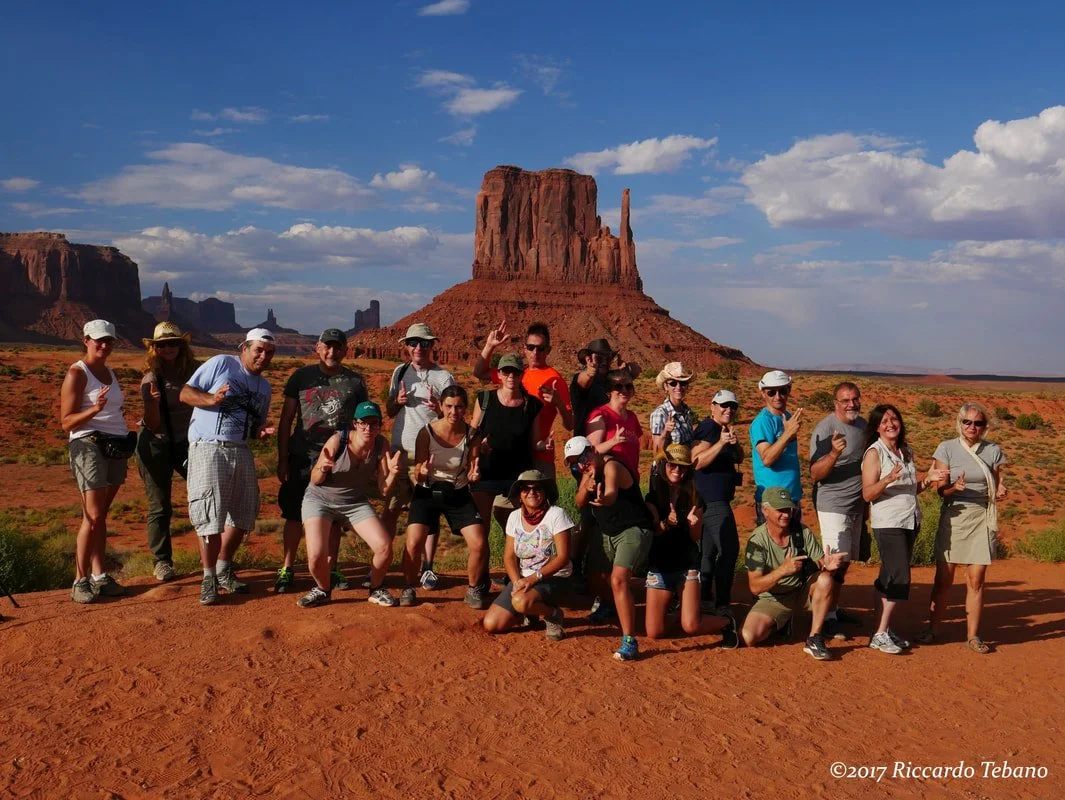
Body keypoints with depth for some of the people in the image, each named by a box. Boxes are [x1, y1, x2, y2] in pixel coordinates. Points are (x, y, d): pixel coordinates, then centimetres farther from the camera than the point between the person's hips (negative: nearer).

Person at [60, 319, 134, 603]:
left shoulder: (111, 373, 17)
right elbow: (66, 421, -9)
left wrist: (127, 440, 13)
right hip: (89, 445, -7)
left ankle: (99, 576, 9)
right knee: (93, 515, -12)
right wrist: (94, 409, -25)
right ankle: (80, 580, -6)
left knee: (101, 515, 7)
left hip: (116, 447, 7)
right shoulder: (77, 373, -4)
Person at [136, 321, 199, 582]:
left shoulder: (194, 370, -4)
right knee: (159, 506, 3)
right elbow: (152, 424, -14)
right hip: (157, 445, -3)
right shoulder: (150, 379, -11)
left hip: (188, 441, 3)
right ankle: (162, 562, 14)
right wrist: (152, 401, -33)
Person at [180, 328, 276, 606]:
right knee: (210, 516, -9)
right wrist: (211, 399, -22)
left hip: (241, 452, 7)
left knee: (242, 515, 10)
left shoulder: (264, 386, 17)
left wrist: (261, 431, 1)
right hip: (208, 448, -7)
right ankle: (209, 577, 4)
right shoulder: (220, 364, -2)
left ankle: (224, 569, 27)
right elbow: (185, 393, -4)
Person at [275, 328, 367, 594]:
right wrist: (282, 459, 0)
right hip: (302, 456, 0)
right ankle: (286, 570, 14)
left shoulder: (355, 381, 5)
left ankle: (332, 569, 19)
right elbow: (286, 419, 5)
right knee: (294, 515, 3)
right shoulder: (301, 376, 4)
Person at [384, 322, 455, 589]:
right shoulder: (400, 372, 12)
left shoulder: (443, 377, -2)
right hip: (399, 449, 3)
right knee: (391, 508, 4)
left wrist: (439, 409, -25)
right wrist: (398, 401, -4)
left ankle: (427, 568, 10)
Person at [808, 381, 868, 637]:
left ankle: (834, 608, 25)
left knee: (845, 561, 14)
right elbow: (815, 474, -19)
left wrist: (866, 503, 20)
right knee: (837, 563, -11)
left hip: (857, 505, 8)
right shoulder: (825, 429, -16)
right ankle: (827, 617, -4)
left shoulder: (862, 424, 8)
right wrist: (834, 453, -36)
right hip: (833, 506, -8)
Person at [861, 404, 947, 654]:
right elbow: (867, 494, -12)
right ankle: (880, 635, -4)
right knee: (898, 577, -11)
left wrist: (928, 480, 2)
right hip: (888, 523, -7)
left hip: (911, 521, 7)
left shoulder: (906, 451, 13)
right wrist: (888, 479, -28)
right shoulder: (874, 453, -8)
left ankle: (886, 629, 17)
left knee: (890, 577, 11)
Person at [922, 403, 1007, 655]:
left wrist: (1001, 492, -12)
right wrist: (955, 487, -26)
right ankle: (931, 629, 12)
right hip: (953, 518, -1)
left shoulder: (993, 451, 4)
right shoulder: (947, 448, -2)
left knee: (976, 580, 2)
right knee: (943, 579, 1)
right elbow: (941, 490, -4)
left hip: (982, 519, 1)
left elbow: (997, 487, 11)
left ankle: (973, 635, 11)